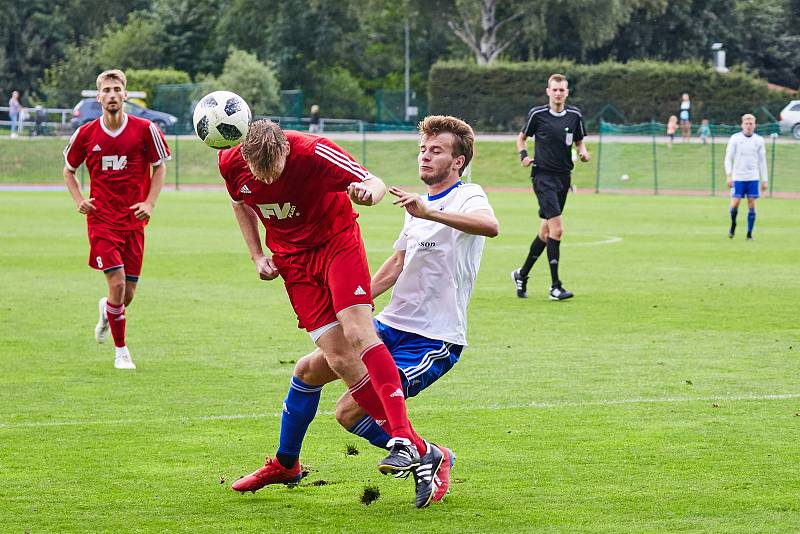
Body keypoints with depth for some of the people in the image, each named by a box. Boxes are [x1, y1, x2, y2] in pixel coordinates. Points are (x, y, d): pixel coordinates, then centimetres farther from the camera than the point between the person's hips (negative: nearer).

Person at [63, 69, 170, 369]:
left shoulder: (145, 129, -4)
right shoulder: (86, 134, -3)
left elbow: (160, 167, 8)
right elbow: (69, 170, 13)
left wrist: (150, 203, -5)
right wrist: (79, 200, -4)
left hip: (134, 221, 1)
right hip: (101, 219, -1)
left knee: (128, 293, 3)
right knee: (117, 282, -15)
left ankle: (107, 311, 42)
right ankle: (120, 350, 2)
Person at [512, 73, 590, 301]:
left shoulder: (575, 115, 4)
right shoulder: (537, 114, -5)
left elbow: (579, 142, 16)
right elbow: (522, 137, 9)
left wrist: (583, 152, -6)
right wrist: (524, 155, -10)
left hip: (563, 177, 5)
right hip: (543, 176, -5)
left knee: (546, 230, 13)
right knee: (556, 229, -16)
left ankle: (522, 274, 31)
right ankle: (555, 286, -13)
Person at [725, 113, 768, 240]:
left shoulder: (759, 140, 6)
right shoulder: (735, 138, 0)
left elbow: (762, 161, 11)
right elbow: (728, 158, -1)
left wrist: (764, 180, 8)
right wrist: (728, 176, -11)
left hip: (753, 178, 2)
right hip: (738, 177, -2)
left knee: (752, 205, -2)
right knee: (735, 203, -6)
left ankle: (749, 234, 5)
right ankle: (733, 224, 22)